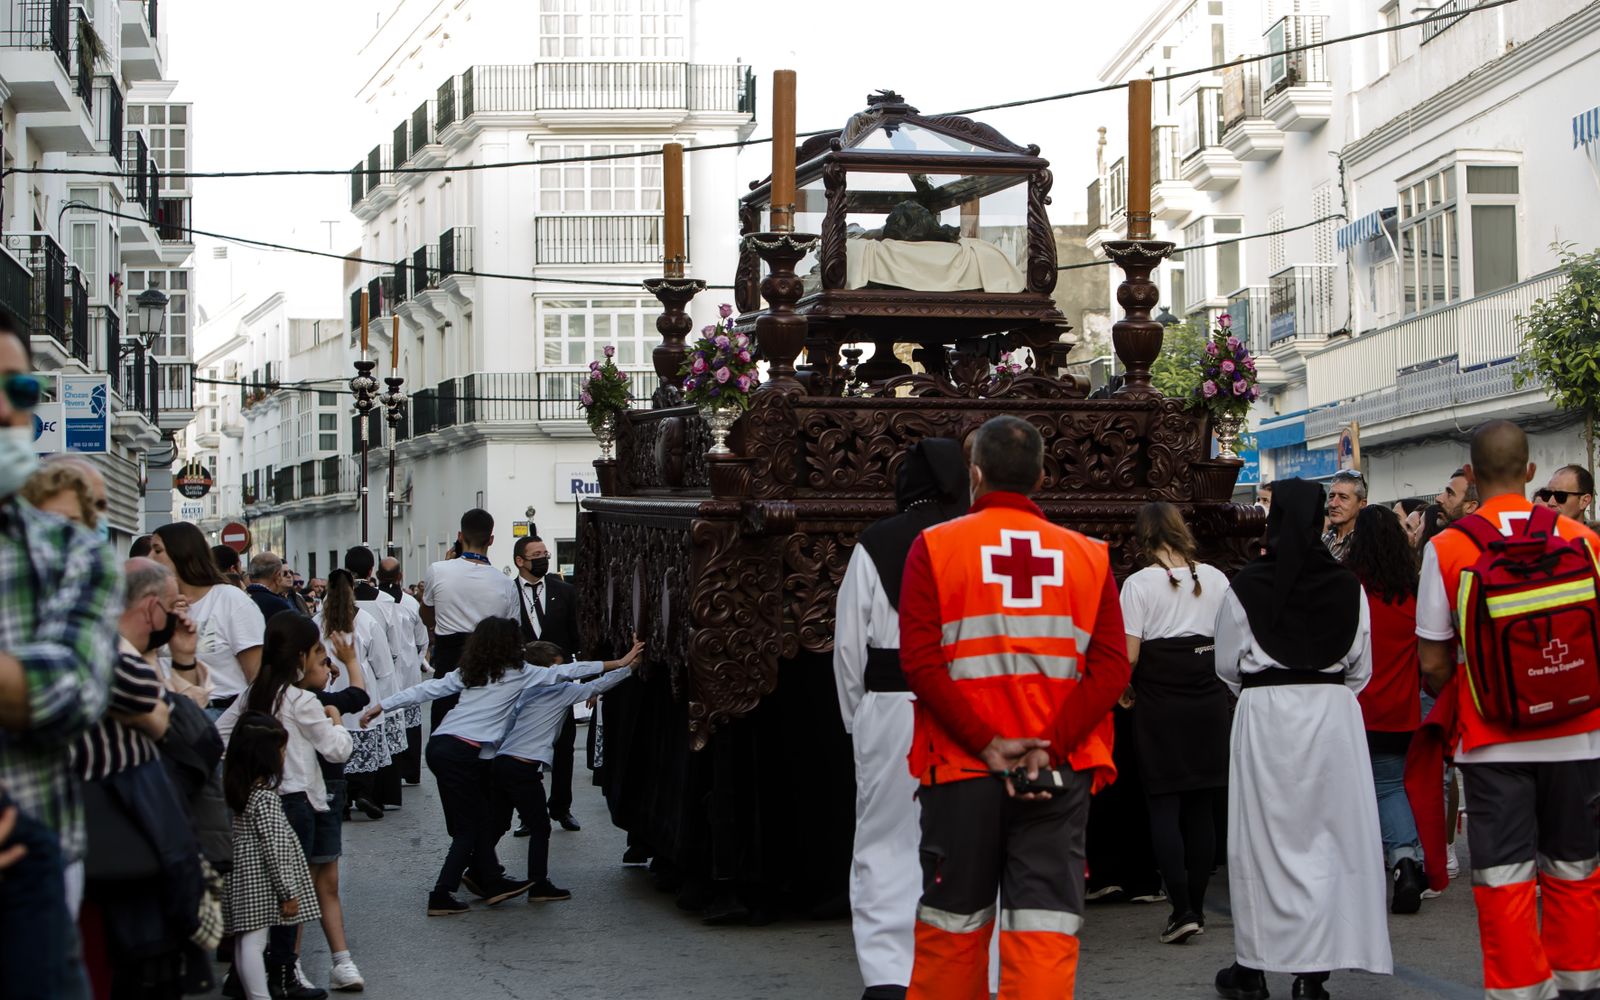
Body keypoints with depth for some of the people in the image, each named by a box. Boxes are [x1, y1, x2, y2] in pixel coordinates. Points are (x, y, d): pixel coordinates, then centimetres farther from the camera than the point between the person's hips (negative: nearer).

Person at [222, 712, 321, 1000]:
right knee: (254, 941, -5)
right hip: (262, 881, -8)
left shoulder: (236, 790, 4)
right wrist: (289, 894, -15)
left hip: (241, 877, 8)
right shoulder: (266, 797, -20)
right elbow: (275, 849, -19)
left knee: (245, 940, 11)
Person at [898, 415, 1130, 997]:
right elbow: (1111, 668, -4)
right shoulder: (1088, 555, 6)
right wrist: (1049, 748, -9)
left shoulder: (935, 547, 0)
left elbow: (919, 660, -11)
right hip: (1058, 773, 1)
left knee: (953, 926, 12)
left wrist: (986, 744, -11)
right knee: (1047, 927, -1)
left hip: (960, 770, -1)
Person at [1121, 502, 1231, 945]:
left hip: (1159, 701, -4)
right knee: (1202, 806, 10)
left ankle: (1182, 910, -9)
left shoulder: (1139, 584, -8)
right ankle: (1196, 907, 14)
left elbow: (1128, 656, -12)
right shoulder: (1215, 579, 3)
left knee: (1164, 804, 1)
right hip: (1209, 700, 4)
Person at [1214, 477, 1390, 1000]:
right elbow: (1362, 666, 7)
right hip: (1334, 713, 1)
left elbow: (1227, 665, 2)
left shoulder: (1246, 585, -7)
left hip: (1264, 716, -1)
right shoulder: (1347, 585, -2)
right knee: (1329, 837, 5)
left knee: (1262, 838, 5)